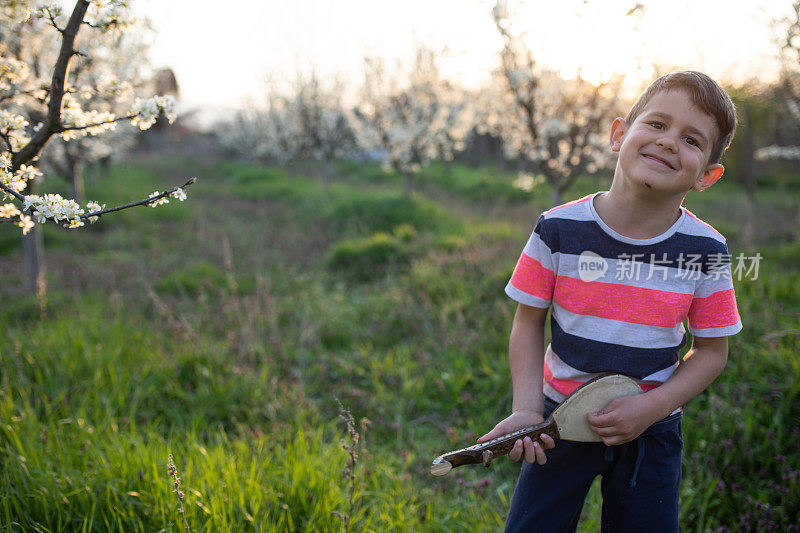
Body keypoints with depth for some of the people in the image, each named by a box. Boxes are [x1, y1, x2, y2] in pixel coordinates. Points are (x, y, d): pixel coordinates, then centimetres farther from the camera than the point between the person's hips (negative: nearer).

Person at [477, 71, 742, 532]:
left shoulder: (706, 251, -11)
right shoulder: (559, 230, -13)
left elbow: (712, 351, -2)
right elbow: (529, 322, -4)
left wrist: (649, 408, -15)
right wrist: (526, 408, -14)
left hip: (651, 432, 1)